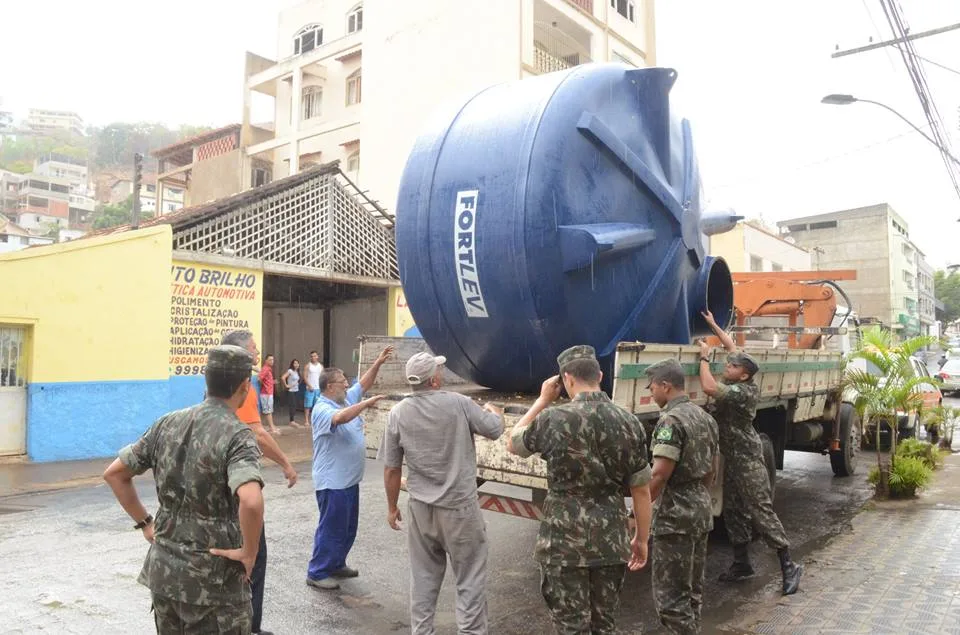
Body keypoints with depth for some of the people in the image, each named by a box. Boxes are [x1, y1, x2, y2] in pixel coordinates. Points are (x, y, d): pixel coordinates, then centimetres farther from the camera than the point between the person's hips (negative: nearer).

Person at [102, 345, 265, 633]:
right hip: (214, 578, -6)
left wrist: (145, 523, 11)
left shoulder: (167, 423, 0)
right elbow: (251, 501, -37)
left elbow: (114, 473, 8)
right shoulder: (237, 435, -20)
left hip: (163, 570, 6)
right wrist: (249, 552, -21)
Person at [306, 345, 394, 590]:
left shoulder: (347, 398, 7)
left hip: (350, 478, 9)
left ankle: (336, 565, 33)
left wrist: (378, 362, 2)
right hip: (333, 482, -9)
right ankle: (317, 573, 12)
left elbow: (364, 383, 13)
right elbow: (341, 417, -39)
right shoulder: (322, 409, -19)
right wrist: (367, 403, -36)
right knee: (331, 528, -1)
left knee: (348, 528, 18)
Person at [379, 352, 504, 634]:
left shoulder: (398, 413, -5)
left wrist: (392, 507, 14)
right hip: (460, 507, -3)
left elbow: (391, 469, 1)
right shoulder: (458, 403, -13)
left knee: (423, 577, 17)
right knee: (470, 579, 9)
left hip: (420, 508, 4)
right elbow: (494, 429, 0)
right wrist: (495, 411, 23)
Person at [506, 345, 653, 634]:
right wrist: (641, 539, 14)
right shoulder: (629, 423, -3)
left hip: (564, 544, -3)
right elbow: (641, 490, 2)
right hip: (612, 542, 4)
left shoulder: (553, 419, -14)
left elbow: (513, 444, 6)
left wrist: (543, 400, 9)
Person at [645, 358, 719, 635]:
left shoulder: (671, 419, -18)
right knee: (693, 588, 18)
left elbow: (660, 474, -23)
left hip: (675, 515, -10)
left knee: (670, 594, -3)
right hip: (702, 511, 10)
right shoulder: (705, 417, 10)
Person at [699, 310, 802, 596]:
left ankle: (788, 566, 3)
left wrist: (704, 357, -22)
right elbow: (733, 347, 15)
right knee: (733, 511, 14)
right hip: (733, 457, 10)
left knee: (761, 511, -6)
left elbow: (709, 387, -35)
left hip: (747, 459, -10)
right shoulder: (744, 385, 3)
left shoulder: (742, 392, -22)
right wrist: (713, 325, 18)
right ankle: (742, 564, 23)